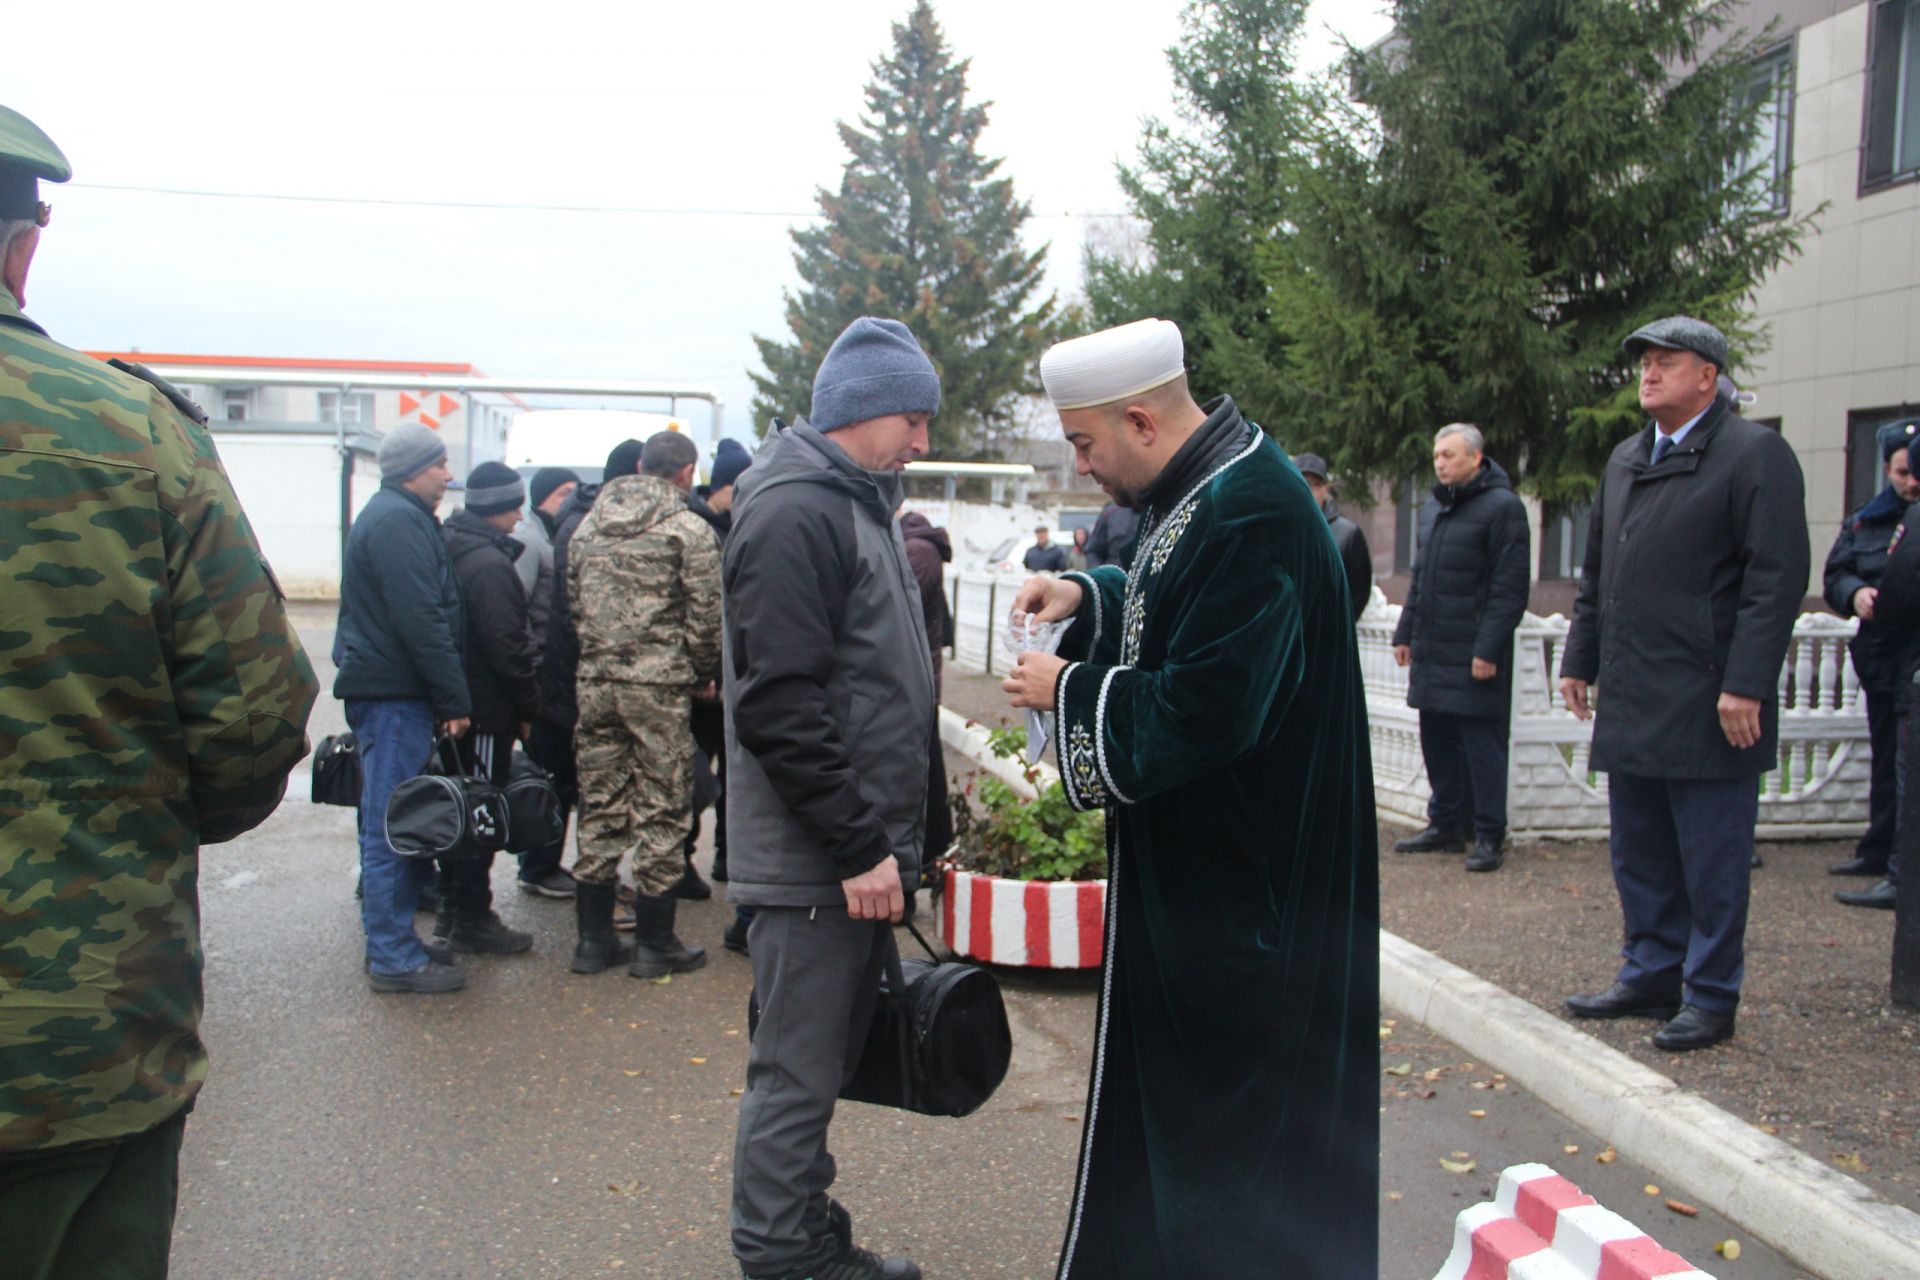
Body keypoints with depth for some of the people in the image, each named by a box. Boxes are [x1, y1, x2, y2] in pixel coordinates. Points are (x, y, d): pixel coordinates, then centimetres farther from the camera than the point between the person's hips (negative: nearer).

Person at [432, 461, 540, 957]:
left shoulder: (454, 549, 11)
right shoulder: (489, 564, -19)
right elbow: (508, 647, -21)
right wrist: (529, 707, -11)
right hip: (487, 709, -10)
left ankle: (452, 911, 27)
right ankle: (472, 921, 6)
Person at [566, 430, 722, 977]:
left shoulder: (589, 525, 11)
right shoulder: (689, 530, -6)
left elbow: (572, 604, 12)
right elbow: (706, 617, -8)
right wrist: (704, 675, 6)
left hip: (594, 681, 5)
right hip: (658, 686, -5)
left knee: (599, 809, 12)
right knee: (661, 812, 3)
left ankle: (594, 938, 18)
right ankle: (654, 943, 9)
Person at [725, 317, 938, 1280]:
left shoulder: (857, 504, 16)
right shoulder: (793, 512, -15)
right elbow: (780, 707, -23)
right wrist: (857, 847, -20)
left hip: (859, 852, 10)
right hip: (815, 865, -10)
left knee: (824, 1064, 18)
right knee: (798, 1075, 1)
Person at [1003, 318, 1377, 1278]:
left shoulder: (1248, 514, -25)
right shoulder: (1206, 481, 6)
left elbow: (1203, 709, -28)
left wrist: (1069, 688, -15)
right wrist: (1088, 595, 6)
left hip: (1239, 876, -11)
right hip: (1195, 858, 11)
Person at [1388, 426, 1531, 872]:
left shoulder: (1502, 507, -9)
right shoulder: (1435, 508, 17)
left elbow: (1510, 587, -13)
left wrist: (1489, 648, -18)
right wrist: (1405, 633, 18)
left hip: (1474, 655, -7)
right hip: (1432, 652, 8)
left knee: (1481, 743, -2)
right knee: (1437, 740, 12)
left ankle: (1489, 836, 6)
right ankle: (1445, 825, 23)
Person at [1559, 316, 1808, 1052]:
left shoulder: (1755, 455, -7)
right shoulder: (1625, 460, 16)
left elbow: (1777, 580, -14)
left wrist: (1745, 686, -19)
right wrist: (1579, 659, 16)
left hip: (1705, 706, -7)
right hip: (1630, 702, 8)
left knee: (1712, 862, 3)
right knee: (1639, 854, 15)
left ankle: (1710, 998, 14)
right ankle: (1651, 977, 27)